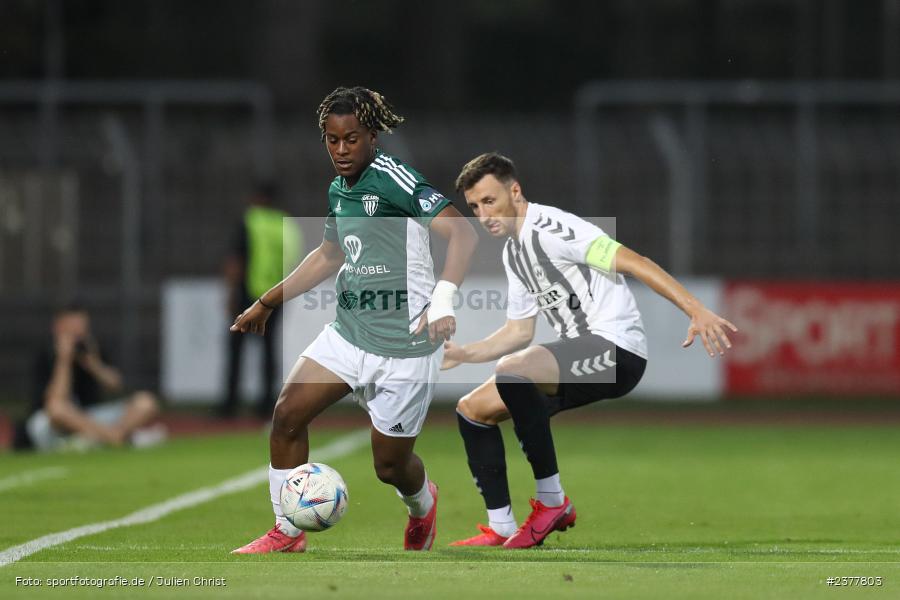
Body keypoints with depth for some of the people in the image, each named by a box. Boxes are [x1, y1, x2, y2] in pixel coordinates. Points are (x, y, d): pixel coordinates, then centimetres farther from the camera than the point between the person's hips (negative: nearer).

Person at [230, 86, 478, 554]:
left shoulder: (393, 178, -16)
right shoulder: (337, 191, 9)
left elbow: (462, 233, -24)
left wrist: (443, 301, -37)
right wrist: (267, 303, 28)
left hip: (404, 344, -7)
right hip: (348, 332, 7)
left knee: (390, 466, 3)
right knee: (287, 414, -8)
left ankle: (423, 507, 40)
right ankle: (287, 536, 4)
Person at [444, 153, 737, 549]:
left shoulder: (548, 227, -13)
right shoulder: (513, 252, 17)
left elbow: (632, 262, -21)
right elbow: (519, 332, 26)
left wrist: (697, 312, -29)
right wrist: (463, 354, 13)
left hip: (616, 347, -10)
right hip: (580, 355, 10)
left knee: (511, 371, -34)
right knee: (473, 409, 8)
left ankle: (552, 501, -23)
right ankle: (500, 527, 6)